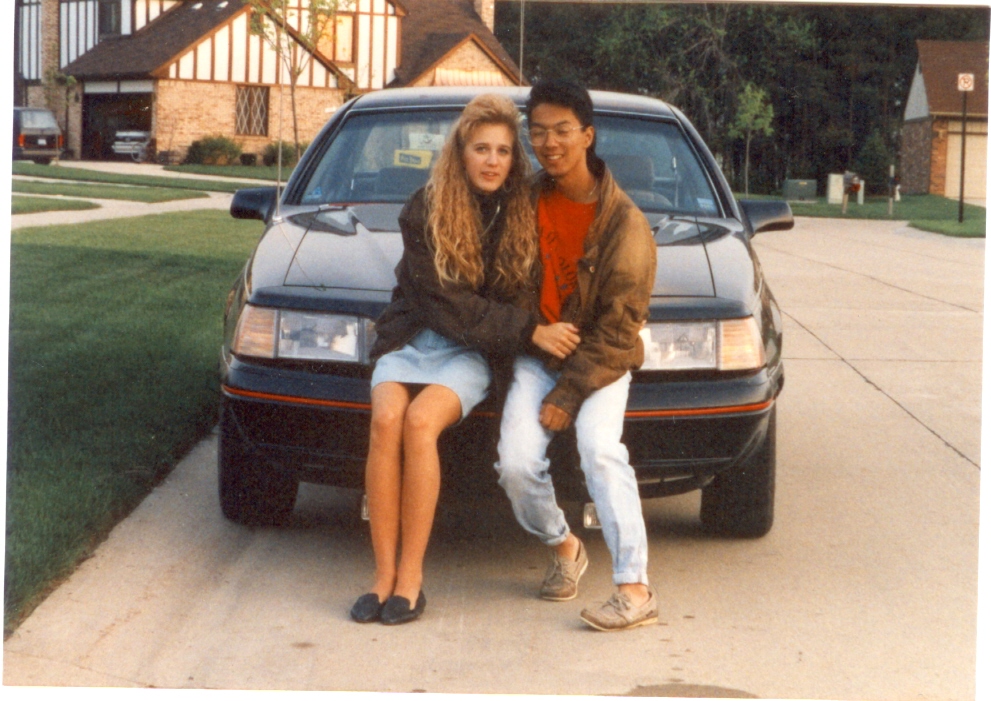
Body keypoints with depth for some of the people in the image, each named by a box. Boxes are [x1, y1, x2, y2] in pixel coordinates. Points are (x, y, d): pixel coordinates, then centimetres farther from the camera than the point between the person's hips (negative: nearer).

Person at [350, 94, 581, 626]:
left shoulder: (525, 214, 2)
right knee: (386, 419, -30)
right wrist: (529, 331, -15)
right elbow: (441, 300, -10)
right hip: (412, 339, 1)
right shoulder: (426, 209, -2)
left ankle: (411, 576, -25)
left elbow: (531, 295, 14)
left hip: (472, 354, -1)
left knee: (420, 421, -30)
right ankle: (384, 575, -24)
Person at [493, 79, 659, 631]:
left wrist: (569, 394, -17)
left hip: (601, 358, -3)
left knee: (599, 446, -29)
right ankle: (564, 546, 13)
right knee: (517, 463, -17)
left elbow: (619, 328, -13)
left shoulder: (625, 223, -13)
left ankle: (635, 589, -30)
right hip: (536, 352, 3)